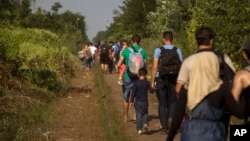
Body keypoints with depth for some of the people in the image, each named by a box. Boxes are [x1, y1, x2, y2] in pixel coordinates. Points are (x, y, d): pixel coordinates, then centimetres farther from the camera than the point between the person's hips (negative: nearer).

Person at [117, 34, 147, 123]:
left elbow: (119, 65, -7)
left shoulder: (126, 50, -6)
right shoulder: (143, 52, -4)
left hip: (127, 78, 0)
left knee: (126, 99, 14)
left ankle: (126, 118, 22)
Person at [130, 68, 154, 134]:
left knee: (138, 115, 4)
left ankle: (139, 129, 1)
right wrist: (153, 88, 17)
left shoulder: (136, 83, -5)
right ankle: (145, 123, -10)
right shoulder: (147, 83, -4)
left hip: (137, 102, 0)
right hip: (144, 101, 0)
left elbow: (133, 93, -6)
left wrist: (132, 101, -1)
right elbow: (151, 91, -6)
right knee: (145, 113, 16)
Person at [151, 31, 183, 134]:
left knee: (162, 104, 7)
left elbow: (154, 67, -6)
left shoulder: (158, 50, -3)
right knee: (172, 101, 15)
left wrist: (152, 81, 0)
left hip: (161, 79, -1)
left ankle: (164, 127, 8)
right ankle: (171, 117, -10)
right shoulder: (178, 51, 1)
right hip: (173, 79, 1)